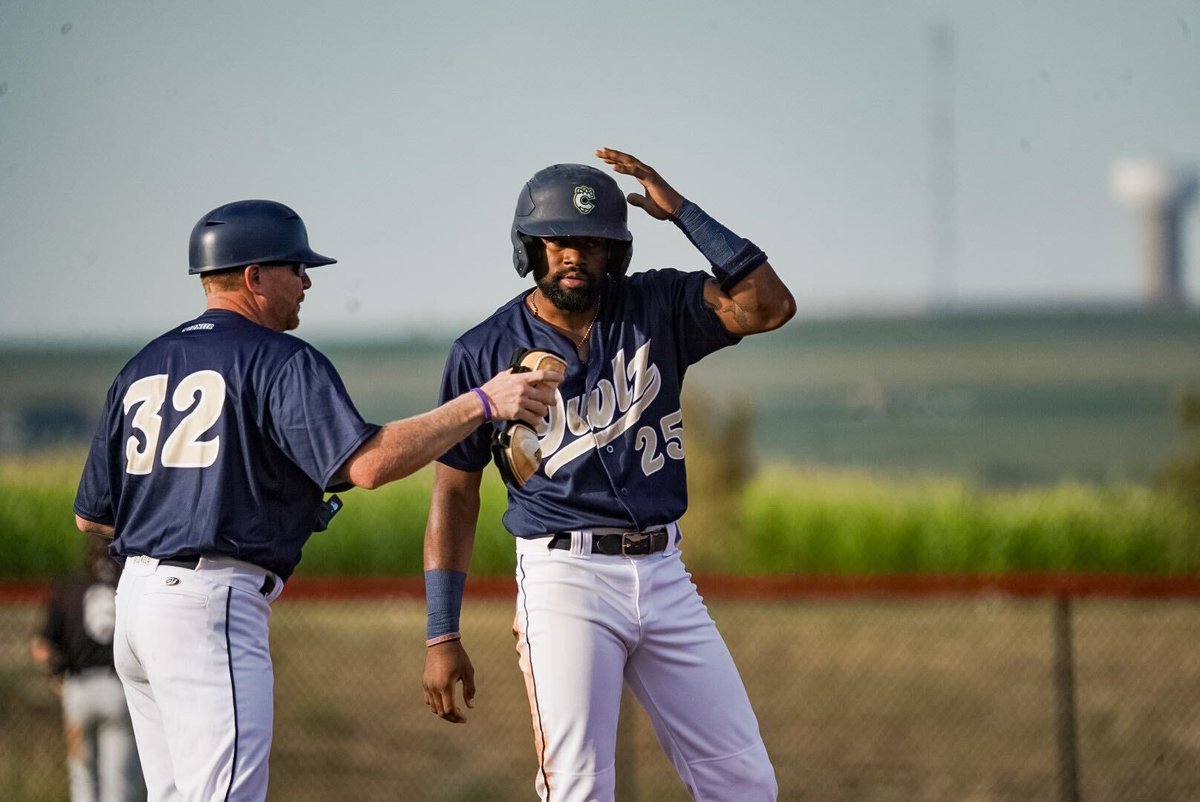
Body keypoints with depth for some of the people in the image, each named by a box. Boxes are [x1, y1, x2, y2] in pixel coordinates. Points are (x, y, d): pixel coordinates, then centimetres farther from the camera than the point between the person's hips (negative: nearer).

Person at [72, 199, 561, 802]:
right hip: (211, 600, -9)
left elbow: (89, 515, 19)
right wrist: (480, 403, -16)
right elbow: (367, 462, -20)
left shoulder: (140, 369, 17)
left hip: (136, 596, 9)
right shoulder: (280, 362, -6)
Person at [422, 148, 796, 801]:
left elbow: (769, 306, -10)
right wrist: (442, 636, -2)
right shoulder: (484, 352, -1)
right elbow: (455, 493, 3)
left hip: (663, 574, 3)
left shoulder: (656, 308, 4)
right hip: (565, 579, -3)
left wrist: (683, 213, -11)